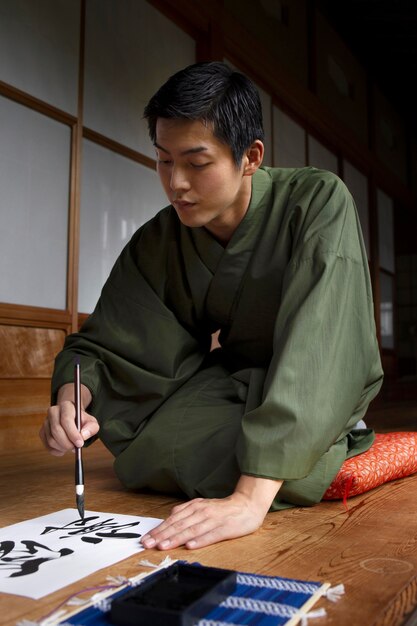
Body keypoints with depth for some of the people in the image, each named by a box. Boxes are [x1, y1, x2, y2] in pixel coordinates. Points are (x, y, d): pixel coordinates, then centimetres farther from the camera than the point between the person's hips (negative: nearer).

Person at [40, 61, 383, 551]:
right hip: (238, 378, 4)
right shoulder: (158, 240, -11)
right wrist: (71, 398, -33)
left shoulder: (319, 202, -25)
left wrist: (251, 498, -45)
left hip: (321, 388, -4)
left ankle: (339, 447, 2)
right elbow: (101, 344, -8)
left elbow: (314, 347, -37)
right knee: (145, 456, -19)